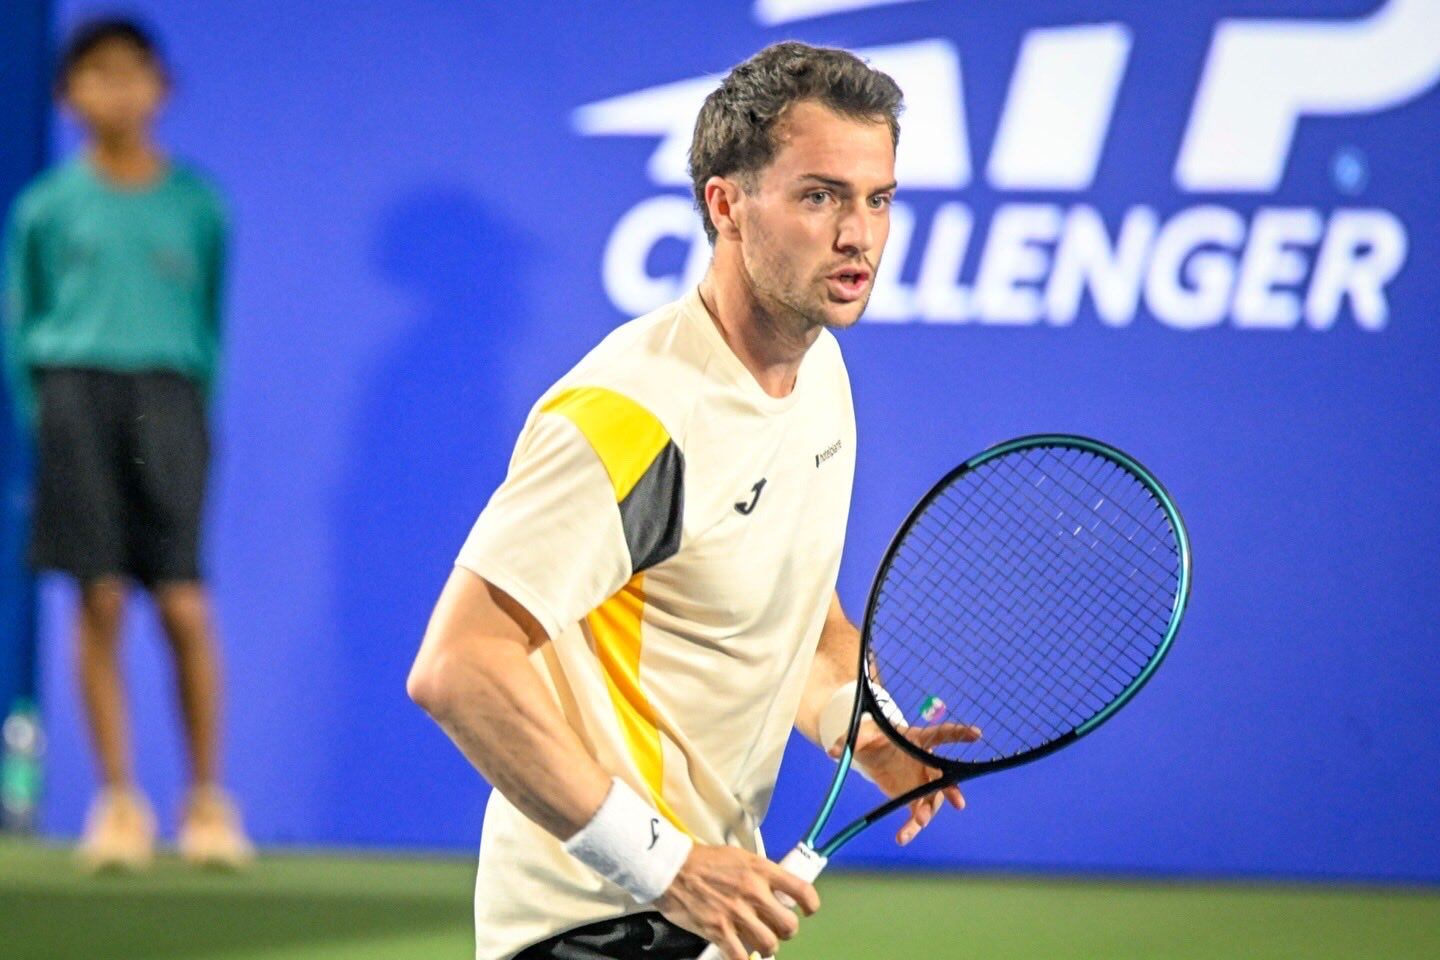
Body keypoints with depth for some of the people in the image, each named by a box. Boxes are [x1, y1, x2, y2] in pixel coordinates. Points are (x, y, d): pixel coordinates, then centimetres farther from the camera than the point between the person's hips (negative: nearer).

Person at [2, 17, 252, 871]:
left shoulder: (196, 202, 8)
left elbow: (213, 319, 14)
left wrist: (203, 407, 4)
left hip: (167, 394, 0)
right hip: (75, 391, 0)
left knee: (185, 604, -7)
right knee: (101, 603, -2)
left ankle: (208, 799, 4)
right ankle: (118, 799, 5)